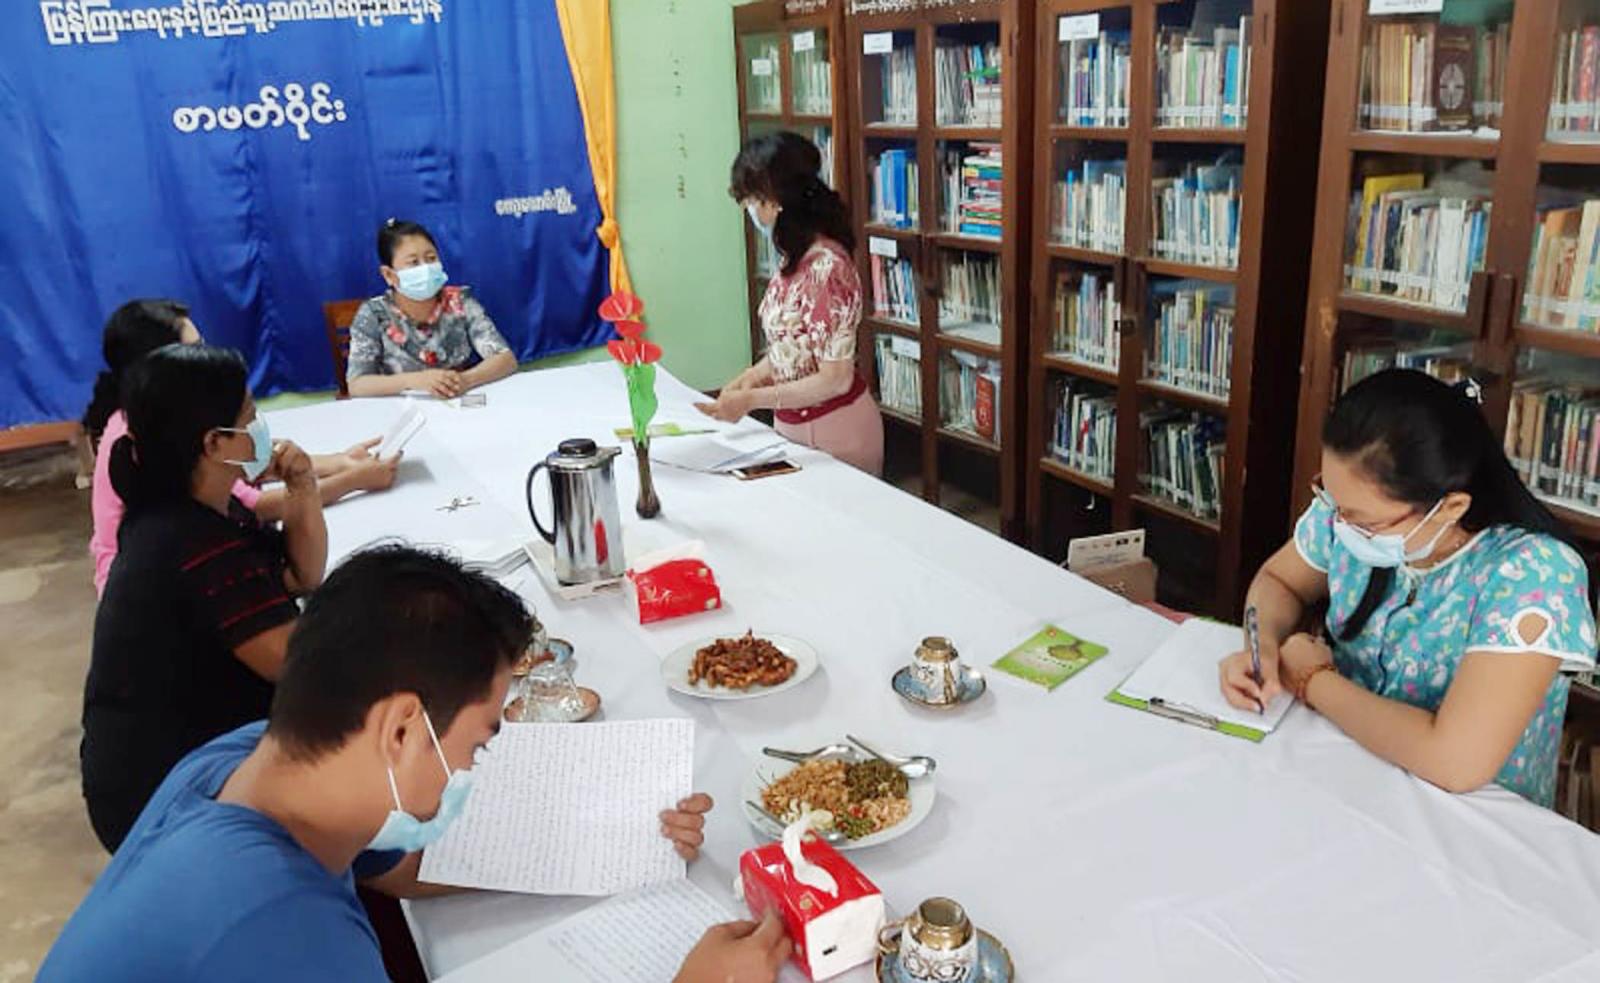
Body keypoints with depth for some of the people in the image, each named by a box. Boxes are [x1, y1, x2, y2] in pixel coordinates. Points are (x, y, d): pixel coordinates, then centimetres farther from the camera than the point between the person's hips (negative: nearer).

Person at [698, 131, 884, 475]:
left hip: (835, 430, -8)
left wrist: (751, 400, -21)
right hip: (794, 425, 8)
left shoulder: (826, 267, -24)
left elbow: (835, 379, -22)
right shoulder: (795, 257, 1)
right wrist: (751, 377, -4)